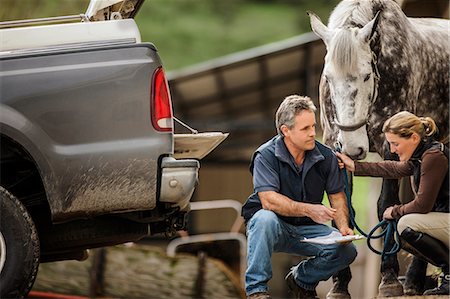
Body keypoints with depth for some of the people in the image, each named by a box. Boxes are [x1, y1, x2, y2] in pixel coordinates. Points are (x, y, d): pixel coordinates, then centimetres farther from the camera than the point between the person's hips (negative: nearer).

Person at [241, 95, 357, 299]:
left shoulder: (325, 157, -3)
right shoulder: (266, 156, -16)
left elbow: (337, 196, 5)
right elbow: (269, 200, -27)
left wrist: (343, 227, -15)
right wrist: (308, 209, -38)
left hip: (307, 229, 4)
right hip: (275, 227, -4)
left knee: (346, 250, -18)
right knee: (265, 219, -38)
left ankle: (301, 278, 11)